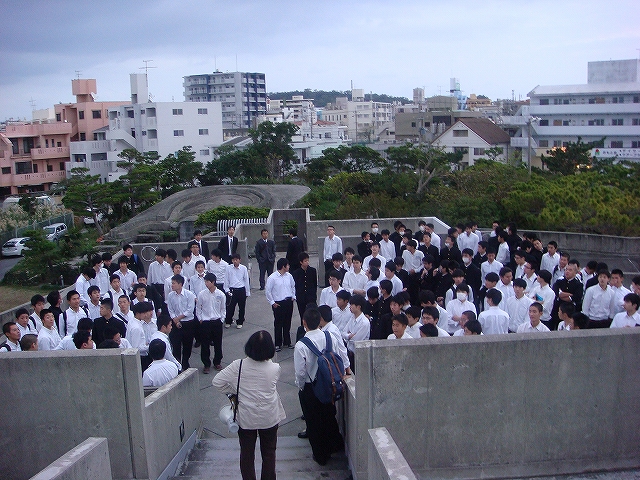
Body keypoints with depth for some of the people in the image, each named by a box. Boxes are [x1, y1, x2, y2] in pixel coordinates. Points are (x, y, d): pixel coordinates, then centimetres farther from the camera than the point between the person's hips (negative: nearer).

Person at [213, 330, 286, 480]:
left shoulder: (238, 366, -15)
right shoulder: (275, 368, -14)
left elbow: (217, 382, -10)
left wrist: (231, 391, 3)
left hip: (246, 417, 0)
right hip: (269, 417, 0)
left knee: (247, 453, 15)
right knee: (269, 453, 17)